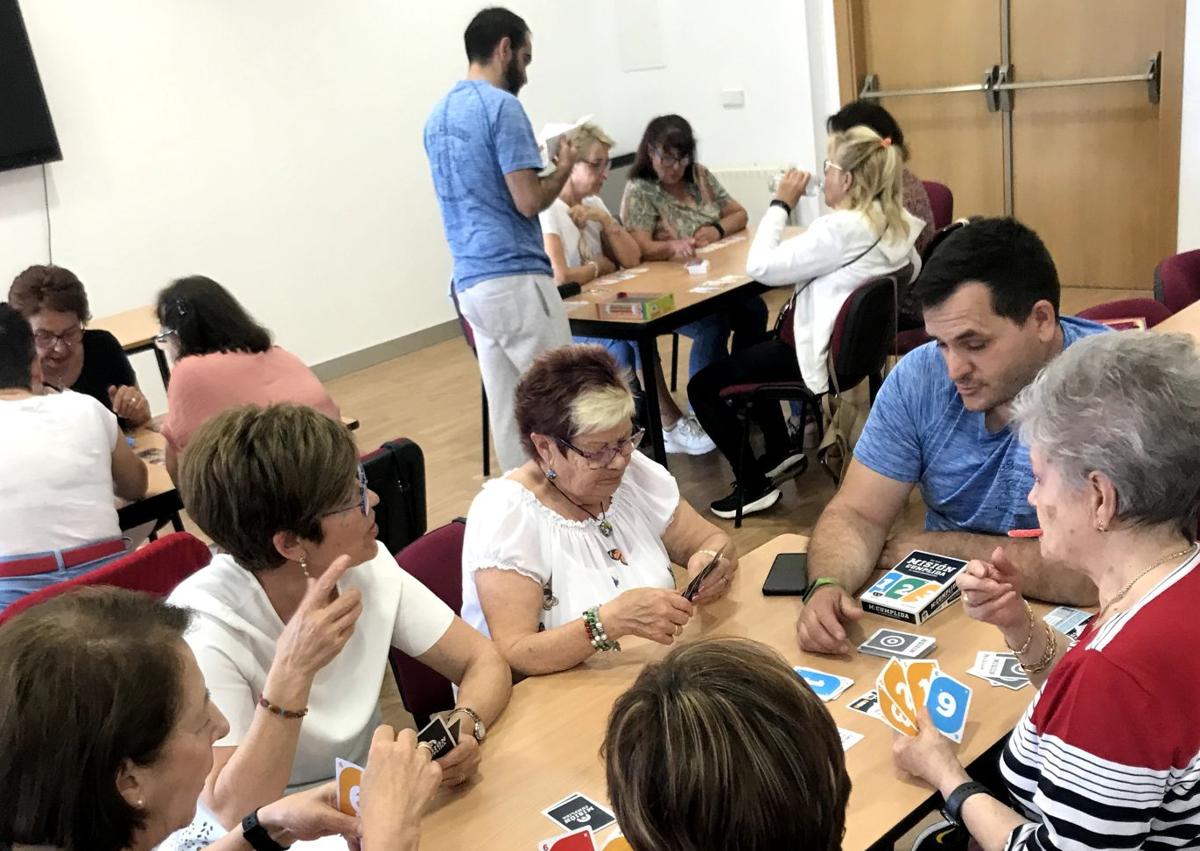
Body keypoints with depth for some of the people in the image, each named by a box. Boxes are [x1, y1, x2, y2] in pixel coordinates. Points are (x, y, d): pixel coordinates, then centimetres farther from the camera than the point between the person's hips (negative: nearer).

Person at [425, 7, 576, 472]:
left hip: (470, 281, 9)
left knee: (507, 408, 10)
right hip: (513, 277, -8)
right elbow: (528, 201, -15)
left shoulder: (438, 113, 16)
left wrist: (541, 165, 23)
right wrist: (564, 168, 3)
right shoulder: (501, 105, -11)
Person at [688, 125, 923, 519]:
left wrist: (781, 203, -16)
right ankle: (782, 453, 33)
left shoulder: (840, 228, -27)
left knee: (702, 387, -1)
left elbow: (760, 266, -26)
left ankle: (755, 485, 3)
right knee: (754, 350, 33)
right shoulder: (899, 221, 0)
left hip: (819, 355, -10)